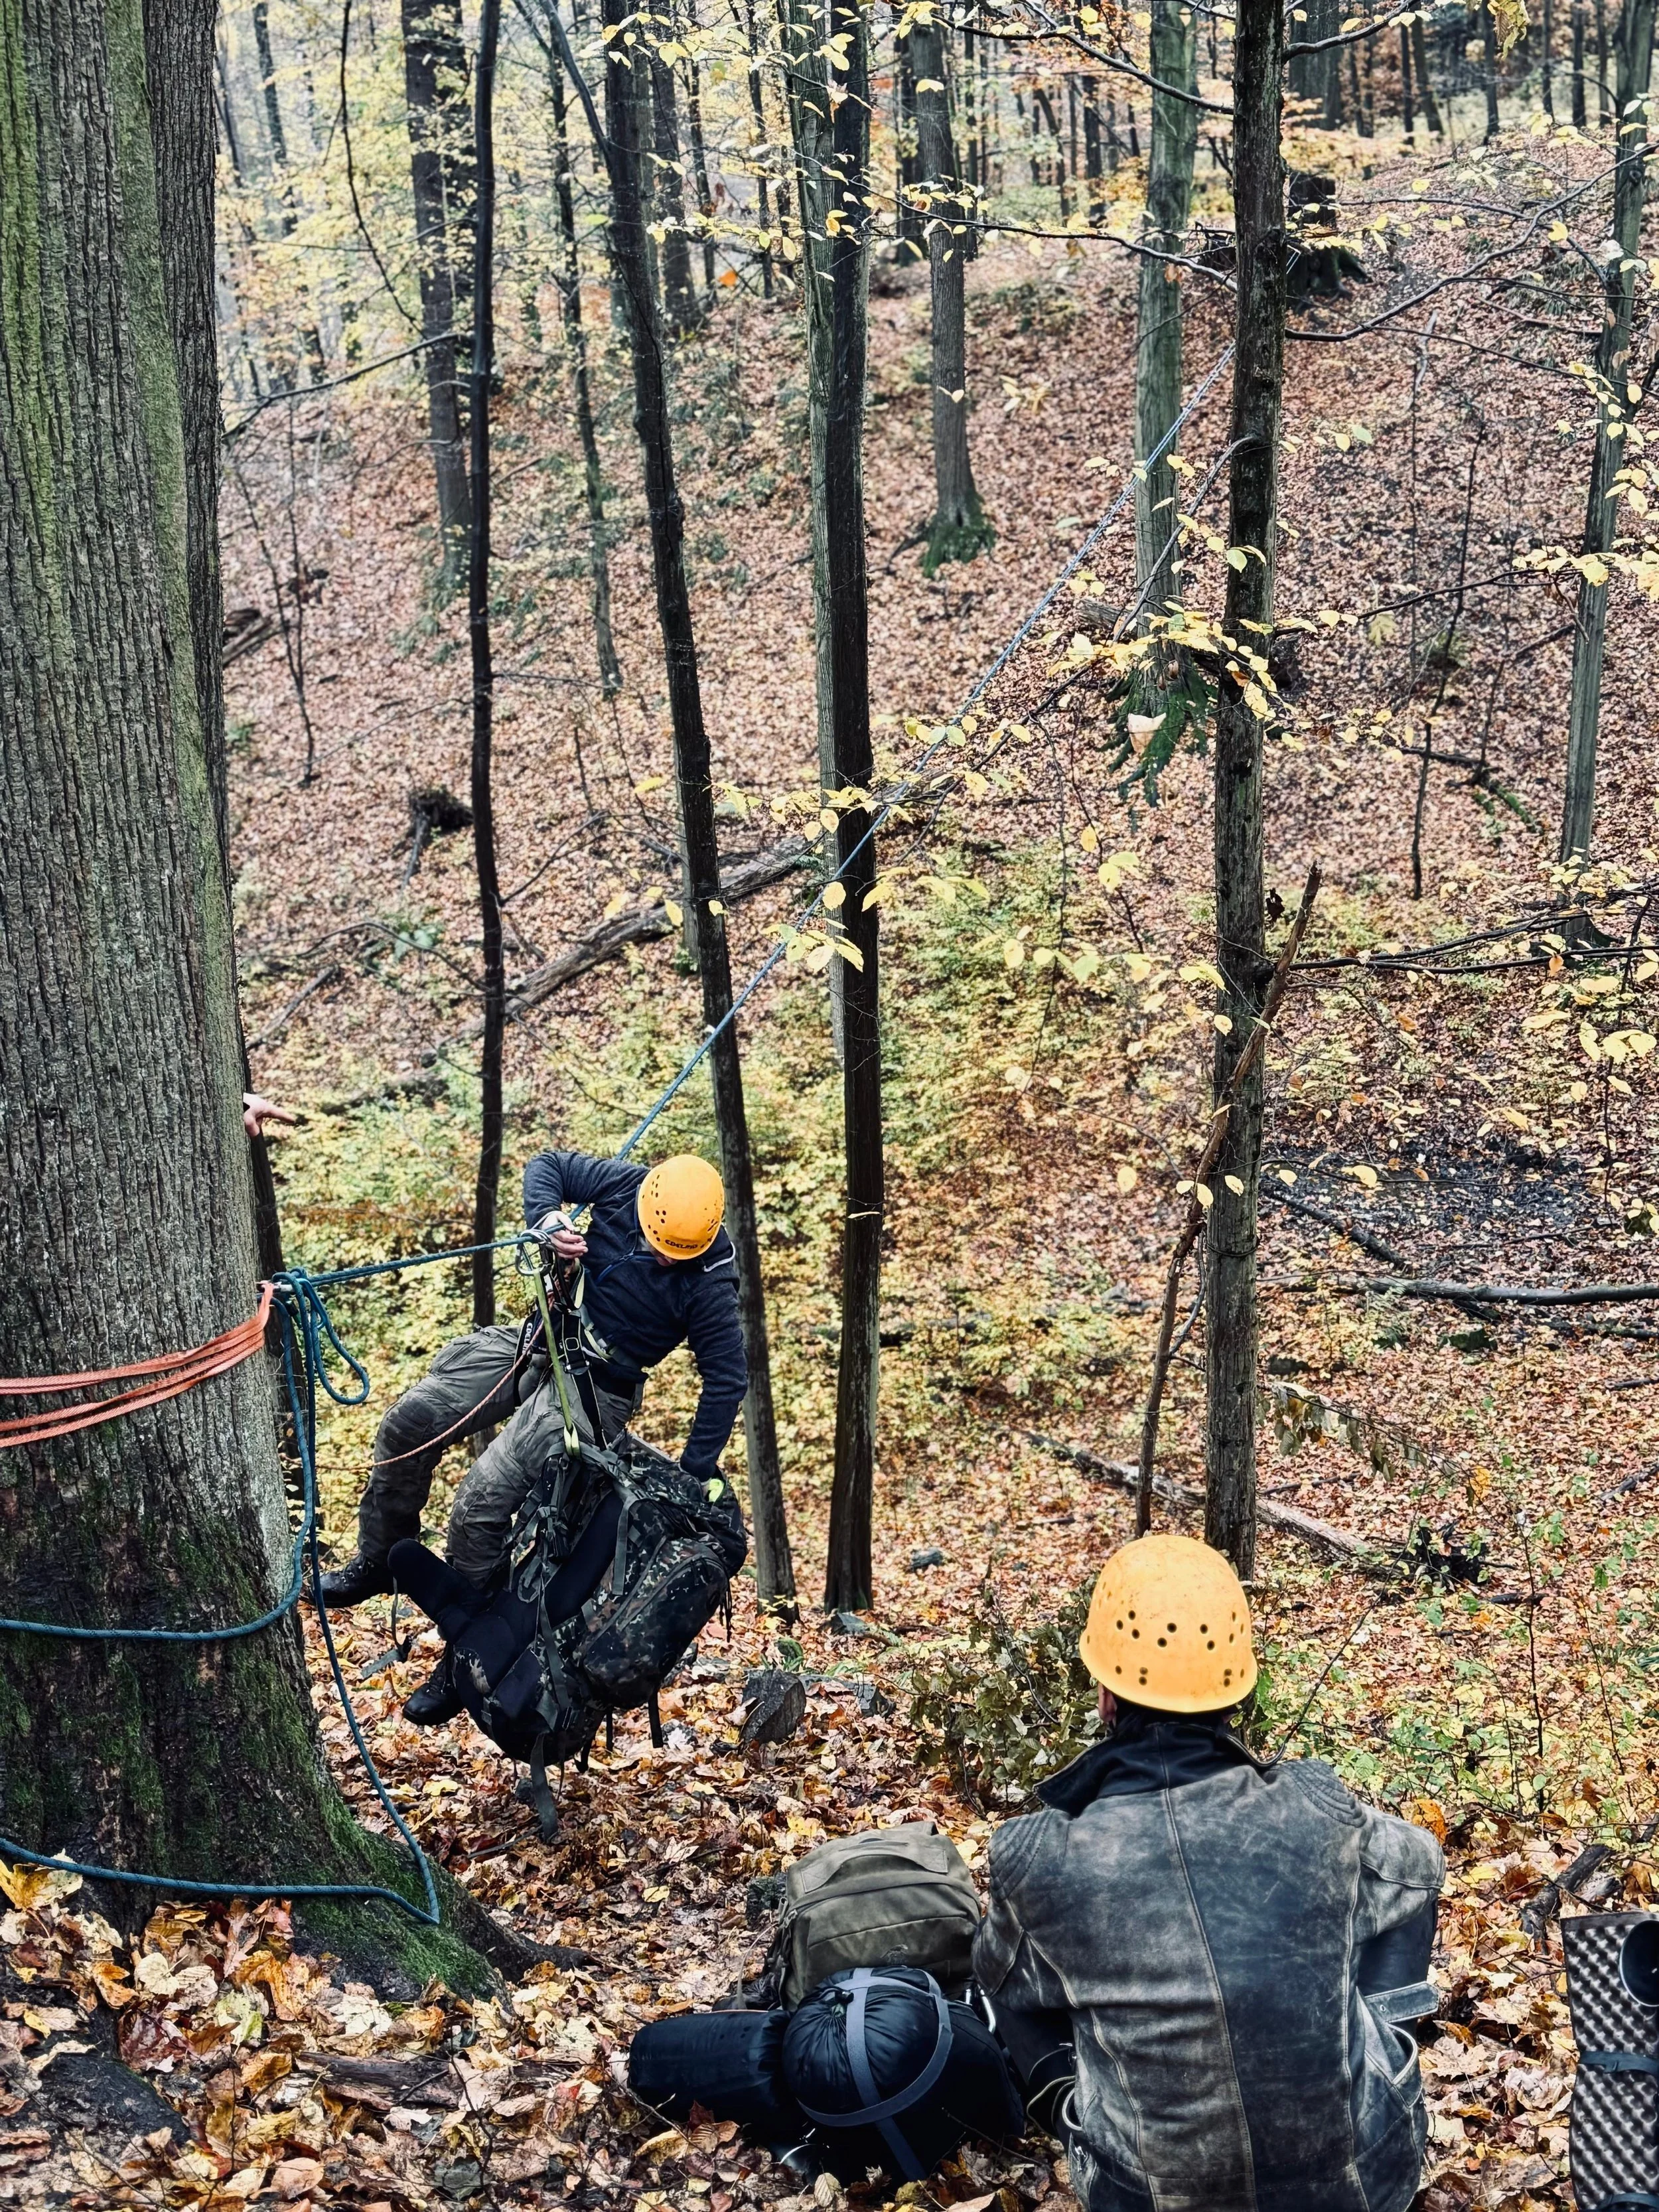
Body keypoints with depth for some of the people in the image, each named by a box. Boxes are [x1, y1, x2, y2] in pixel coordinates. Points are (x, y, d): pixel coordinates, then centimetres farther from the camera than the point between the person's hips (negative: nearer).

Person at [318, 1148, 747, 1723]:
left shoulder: (710, 1279, -20)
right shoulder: (623, 1184, -11)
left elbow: (727, 1379, -15)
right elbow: (546, 1166, 2)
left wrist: (695, 1476, -17)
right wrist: (547, 1221, -20)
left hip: (595, 1387, -5)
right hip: (535, 1342, 6)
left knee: (484, 1499, -19)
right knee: (412, 1421, -8)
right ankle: (379, 1561, 14)